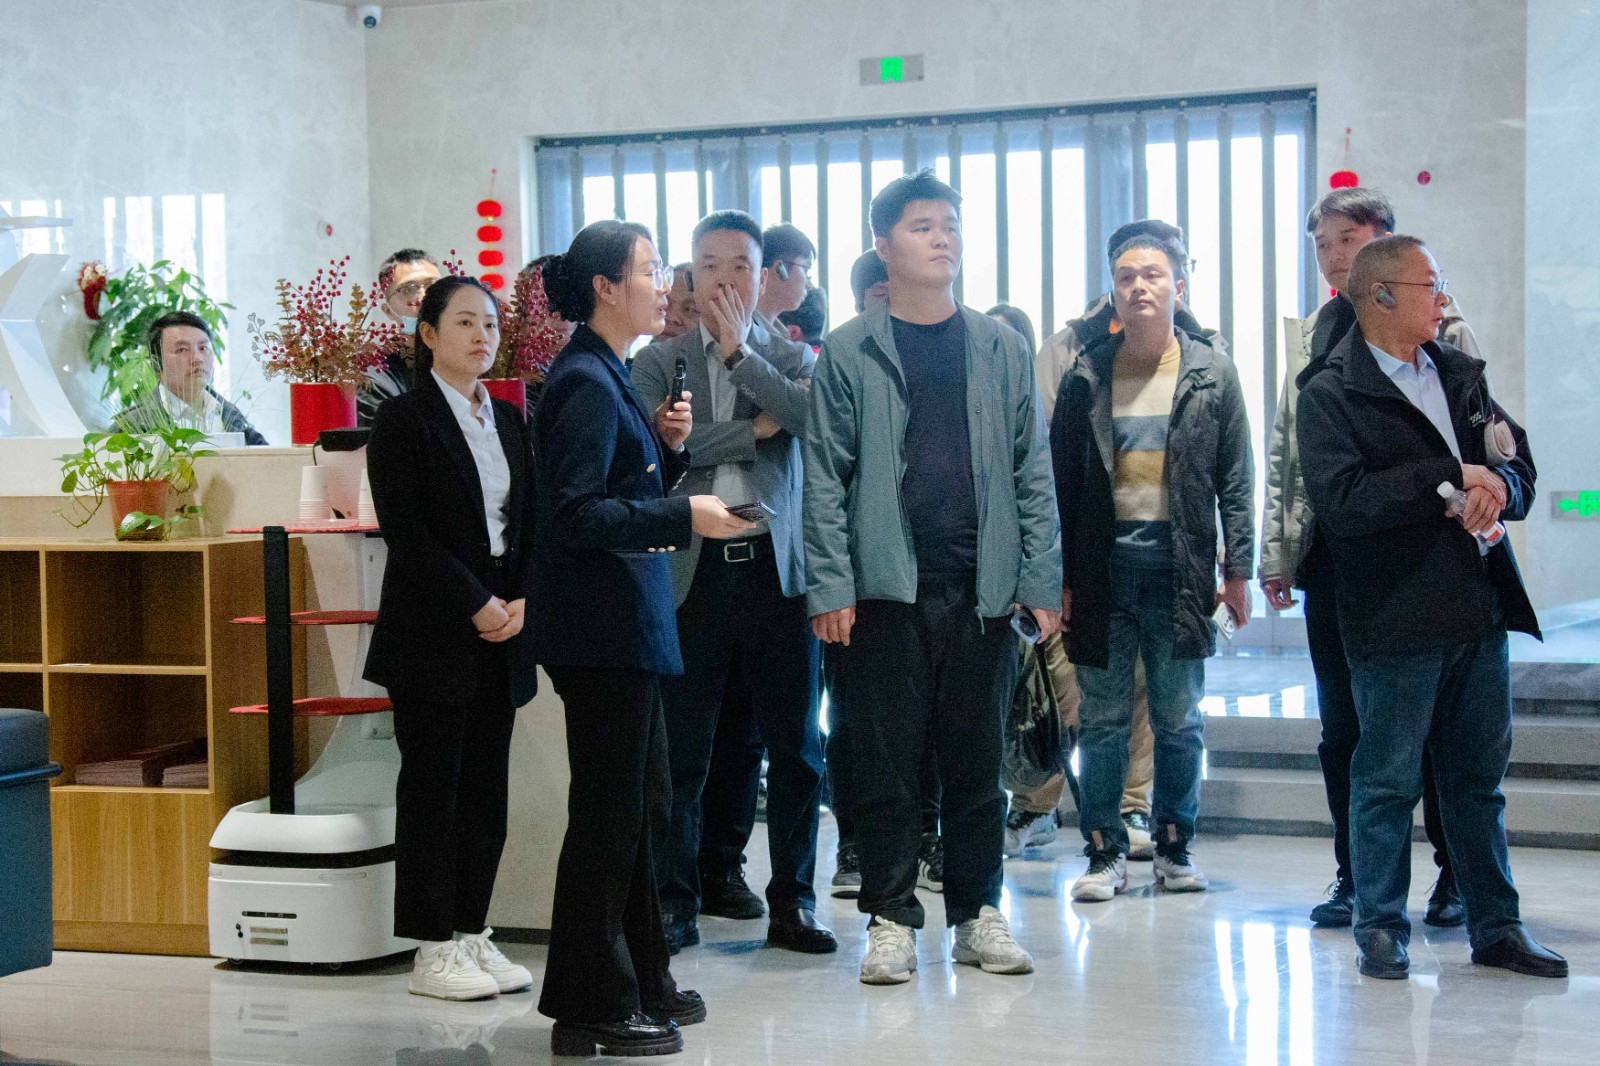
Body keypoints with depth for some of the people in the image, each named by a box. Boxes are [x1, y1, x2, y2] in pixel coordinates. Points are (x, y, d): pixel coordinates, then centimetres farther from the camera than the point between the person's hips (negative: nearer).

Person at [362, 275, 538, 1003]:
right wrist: (475, 605, -15)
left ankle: (473, 935, 15)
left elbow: (530, 525, 13)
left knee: (486, 787, 8)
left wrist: (522, 601, -4)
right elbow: (406, 532, -12)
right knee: (432, 787, -1)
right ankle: (433, 951, 5)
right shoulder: (405, 420, -4)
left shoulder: (509, 422, 14)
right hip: (433, 636, -6)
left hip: (502, 635, 6)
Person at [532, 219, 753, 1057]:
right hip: (602, 629, -11)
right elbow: (577, 513, -23)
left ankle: (638, 981, 30)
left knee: (640, 807, 18)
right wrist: (687, 517, -22)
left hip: (626, 625, 11)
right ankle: (590, 1009, 6)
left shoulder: (609, 376, 15)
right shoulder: (584, 382, -16)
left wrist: (666, 444, 6)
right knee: (608, 812, -3)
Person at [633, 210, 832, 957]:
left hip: (776, 567, 1)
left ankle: (792, 902, 15)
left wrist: (739, 352, -10)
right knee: (681, 748, 3)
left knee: (795, 745, 5)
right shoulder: (658, 362, 8)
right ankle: (674, 903, 14)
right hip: (692, 571, -1)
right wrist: (753, 430, -9)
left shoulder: (792, 358, 10)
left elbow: (817, 418, -11)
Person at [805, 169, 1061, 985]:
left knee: (976, 758, 8)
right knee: (886, 760, 2)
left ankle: (977, 911, 19)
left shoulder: (1000, 350, 9)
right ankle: (891, 917, 11)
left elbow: (1032, 472, 8)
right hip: (885, 588, -2)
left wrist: (1041, 580, 1)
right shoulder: (848, 353, 2)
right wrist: (829, 587, -9)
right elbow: (825, 479, -1)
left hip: (982, 585, 2)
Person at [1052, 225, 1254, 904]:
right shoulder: (1086, 377, 6)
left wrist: (1239, 569, -1)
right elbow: (1061, 483, 6)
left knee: (1179, 719, 6)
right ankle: (1105, 852, 11)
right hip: (1104, 563, 0)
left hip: (1179, 565, 0)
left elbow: (1236, 481, 5)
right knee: (1102, 718, 3)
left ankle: (1174, 846, 18)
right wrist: (1059, 577, 1)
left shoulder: (1212, 375, 5)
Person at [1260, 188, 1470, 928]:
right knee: (1342, 724, 7)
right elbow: (1284, 446, 14)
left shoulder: (1437, 319, 1)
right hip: (1332, 554, 4)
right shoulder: (1309, 334, 14)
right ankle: (1355, 875, 16)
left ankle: (1456, 874, 14)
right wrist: (1275, 554, 10)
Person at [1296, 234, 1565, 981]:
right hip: (1395, 618, -6)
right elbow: (1342, 501, -18)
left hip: (1479, 609, 6)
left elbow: (1518, 467, 13)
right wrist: (1452, 480, -15)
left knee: (1478, 777, 13)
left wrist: (1499, 488, -11)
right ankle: (1380, 928, 14)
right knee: (1387, 779, 3)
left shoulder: (1461, 374, 15)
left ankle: (1496, 927, 21)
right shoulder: (1329, 393, -6)